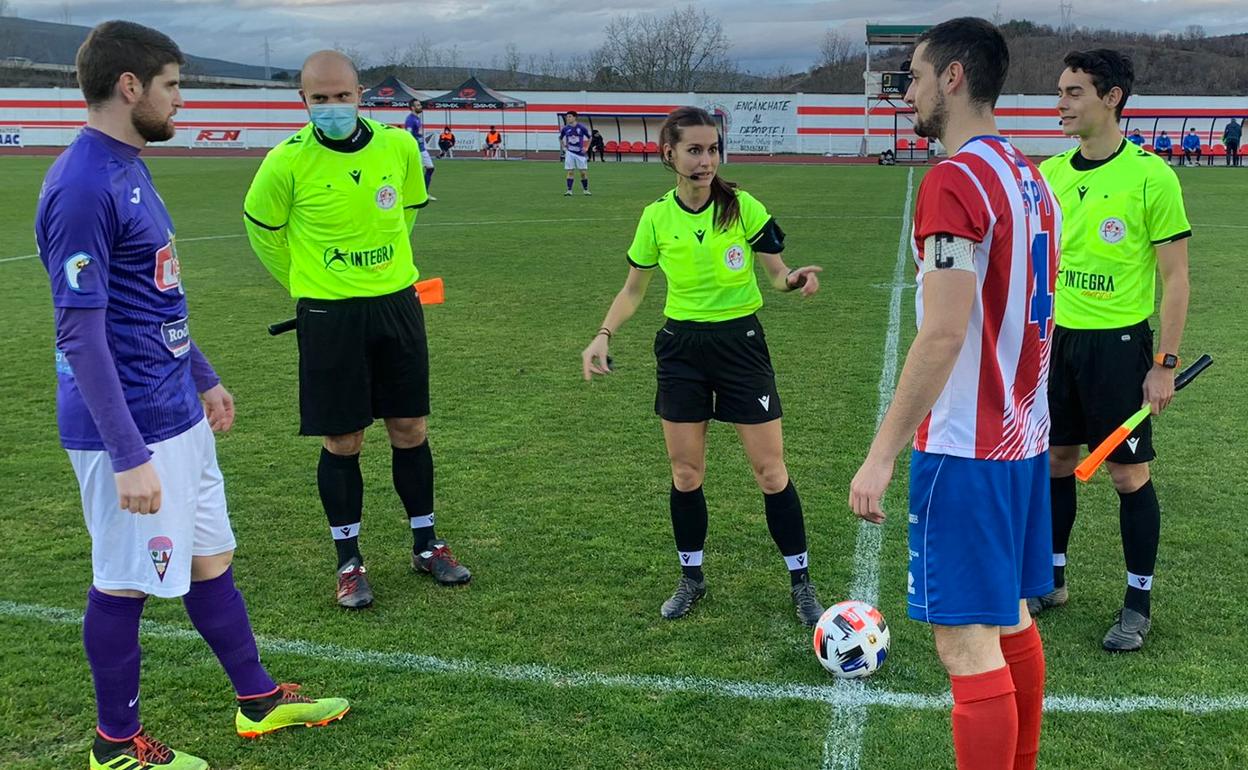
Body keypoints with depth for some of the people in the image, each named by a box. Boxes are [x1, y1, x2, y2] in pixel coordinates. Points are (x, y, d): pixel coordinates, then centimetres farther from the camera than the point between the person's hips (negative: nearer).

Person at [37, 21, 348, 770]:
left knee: (210, 557, 18)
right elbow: (81, 332, -22)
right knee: (126, 584, 6)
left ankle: (258, 699, 33)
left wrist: (205, 378, 24)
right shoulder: (82, 187, -20)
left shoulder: (128, 169, 10)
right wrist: (128, 455, -23)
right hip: (132, 430, -9)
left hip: (179, 414, 10)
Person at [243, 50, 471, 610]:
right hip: (327, 316, -3)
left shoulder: (398, 146, -4)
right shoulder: (288, 160, -12)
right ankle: (349, 563, 21)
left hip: (397, 305, 3)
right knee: (341, 442, 4)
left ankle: (425, 545, 27)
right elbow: (263, 228, 5)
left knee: (411, 430, 9)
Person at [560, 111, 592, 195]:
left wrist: (586, 148, -1)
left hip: (580, 153, -1)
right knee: (570, 172, -4)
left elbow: (589, 138, 6)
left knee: (583, 172, 1)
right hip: (570, 153, 1)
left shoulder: (581, 128, -5)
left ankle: (585, 190, 16)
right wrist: (563, 147, 6)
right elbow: (560, 138, 18)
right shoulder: (565, 129, 0)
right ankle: (569, 190, -1)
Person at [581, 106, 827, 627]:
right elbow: (633, 290, 9)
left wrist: (796, 279, -26)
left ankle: (800, 580, 18)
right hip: (681, 348, 2)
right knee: (685, 473, 7)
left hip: (741, 343, -2)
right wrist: (603, 335, -6)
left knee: (771, 472, 0)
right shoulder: (657, 217, -2)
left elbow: (777, 274, -3)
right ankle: (691, 578, 26)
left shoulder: (743, 207, -9)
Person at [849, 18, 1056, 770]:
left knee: (968, 644, -2)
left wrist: (881, 455, -19)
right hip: (1025, 439, 9)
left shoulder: (955, 180, -16)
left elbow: (943, 334, -22)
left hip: (964, 450, -9)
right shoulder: (1033, 179, 11)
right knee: (1011, 621, 19)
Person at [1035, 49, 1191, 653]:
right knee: (1055, 461, 13)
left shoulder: (1150, 176, -11)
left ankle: (1139, 603, 19)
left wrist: (1165, 363, -11)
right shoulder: (1049, 173, 4)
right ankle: (1051, 580, 30)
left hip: (1118, 342, -5)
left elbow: (1174, 276, -8)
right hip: (1055, 338, 5)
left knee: (1128, 473, 3)